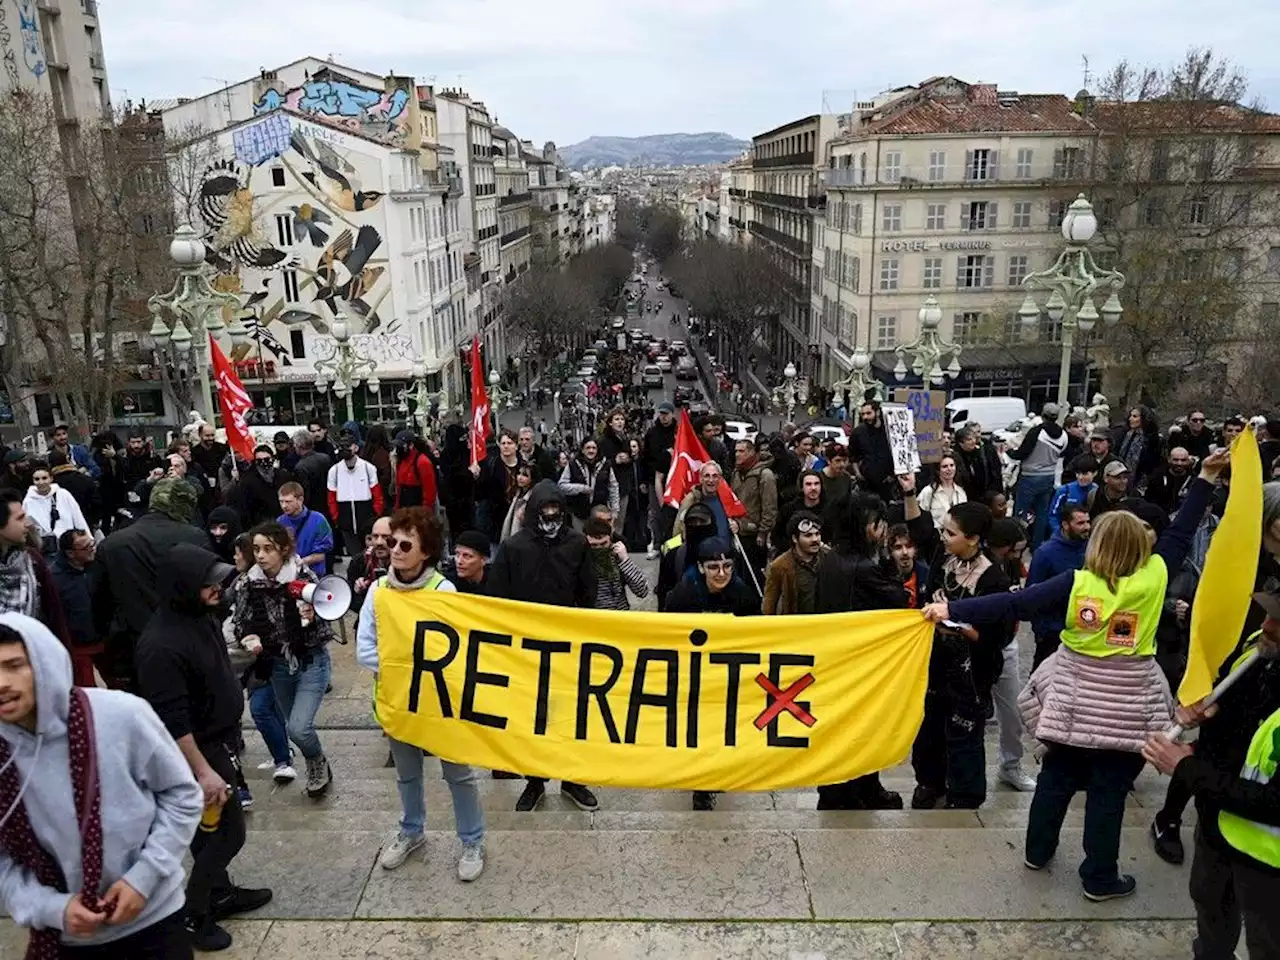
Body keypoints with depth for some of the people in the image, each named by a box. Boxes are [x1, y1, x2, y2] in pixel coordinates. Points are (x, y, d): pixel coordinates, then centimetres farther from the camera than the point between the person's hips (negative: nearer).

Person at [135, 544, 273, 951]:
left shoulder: (203, 616, -1)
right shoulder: (161, 645, -29)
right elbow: (172, 720, -27)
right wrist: (203, 771, -24)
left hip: (220, 740, 8)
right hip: (198, 749, -8)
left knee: (210, 828, 22)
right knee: (228, 832, 2)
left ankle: (219, 894, 39)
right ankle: (191, 915, 21)